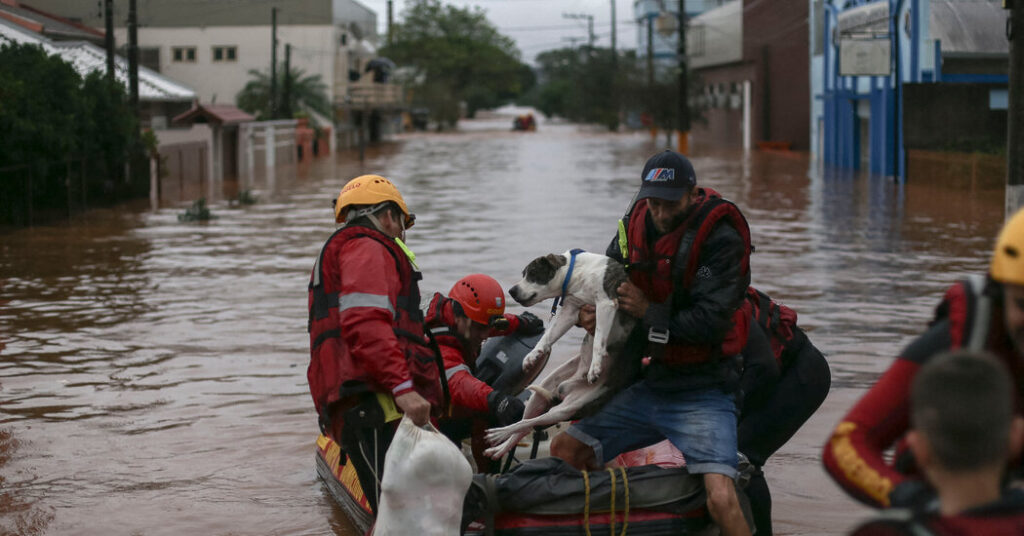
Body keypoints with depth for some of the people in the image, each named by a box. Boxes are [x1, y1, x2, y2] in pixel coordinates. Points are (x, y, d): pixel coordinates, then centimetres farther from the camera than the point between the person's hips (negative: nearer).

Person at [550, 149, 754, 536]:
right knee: (564, 450, 7)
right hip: (648, 387, 7)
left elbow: (710, 323, -24)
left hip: (702, 394, -7)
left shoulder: (721, 239, -17)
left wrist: (648, 312, -16)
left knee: (721, 499, -24)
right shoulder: (635, 227, 4)